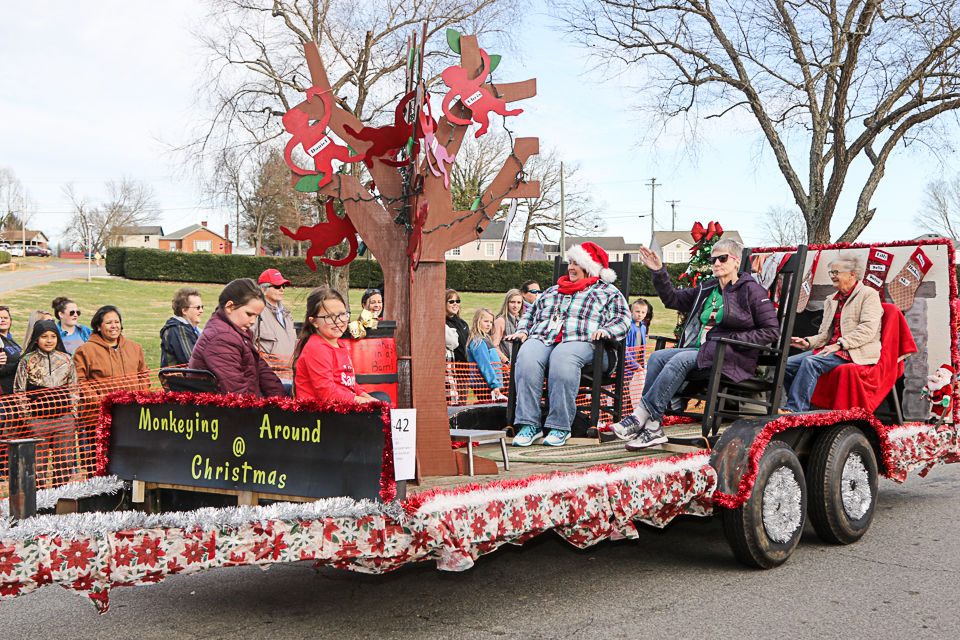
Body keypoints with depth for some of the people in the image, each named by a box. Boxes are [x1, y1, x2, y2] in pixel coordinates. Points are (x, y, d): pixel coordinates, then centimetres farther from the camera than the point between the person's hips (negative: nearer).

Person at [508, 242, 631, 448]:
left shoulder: (608, 292, 21)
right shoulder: (553, 291, 35)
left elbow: (623, 318, 7)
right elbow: (530, 314, 35)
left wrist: (606, 330, -14)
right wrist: (522, 330, 13)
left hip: (580, 341, -4)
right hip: (542, 338, 4)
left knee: (562, 359, -40)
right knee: (527, 359, -33)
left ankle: (560, 426, -37)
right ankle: (528, 424, -35)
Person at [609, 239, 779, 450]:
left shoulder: (751, 290, 0)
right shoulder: (707, 289, 21)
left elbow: (772, 331, -5)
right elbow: (672, 299, 23)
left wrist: (732, 339, -12)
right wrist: (659, 272, 10)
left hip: (731, 357, -7)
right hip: (700, 351, 7)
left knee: (681, 359, -31)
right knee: (657, 358, -18)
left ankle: (639, 418, -30)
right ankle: (652, 428, -27)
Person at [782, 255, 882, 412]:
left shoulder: (868, 294, 0)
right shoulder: (831, 300, 25)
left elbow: (868, 329, -13)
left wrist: (839, 344, -20)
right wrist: (808, 342, 0)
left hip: (855, 353, -8)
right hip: (831, 349, 8)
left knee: (811, 361, -32)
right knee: (787, 364, -11)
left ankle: (793, 409, -34)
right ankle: (803, 407, -6)